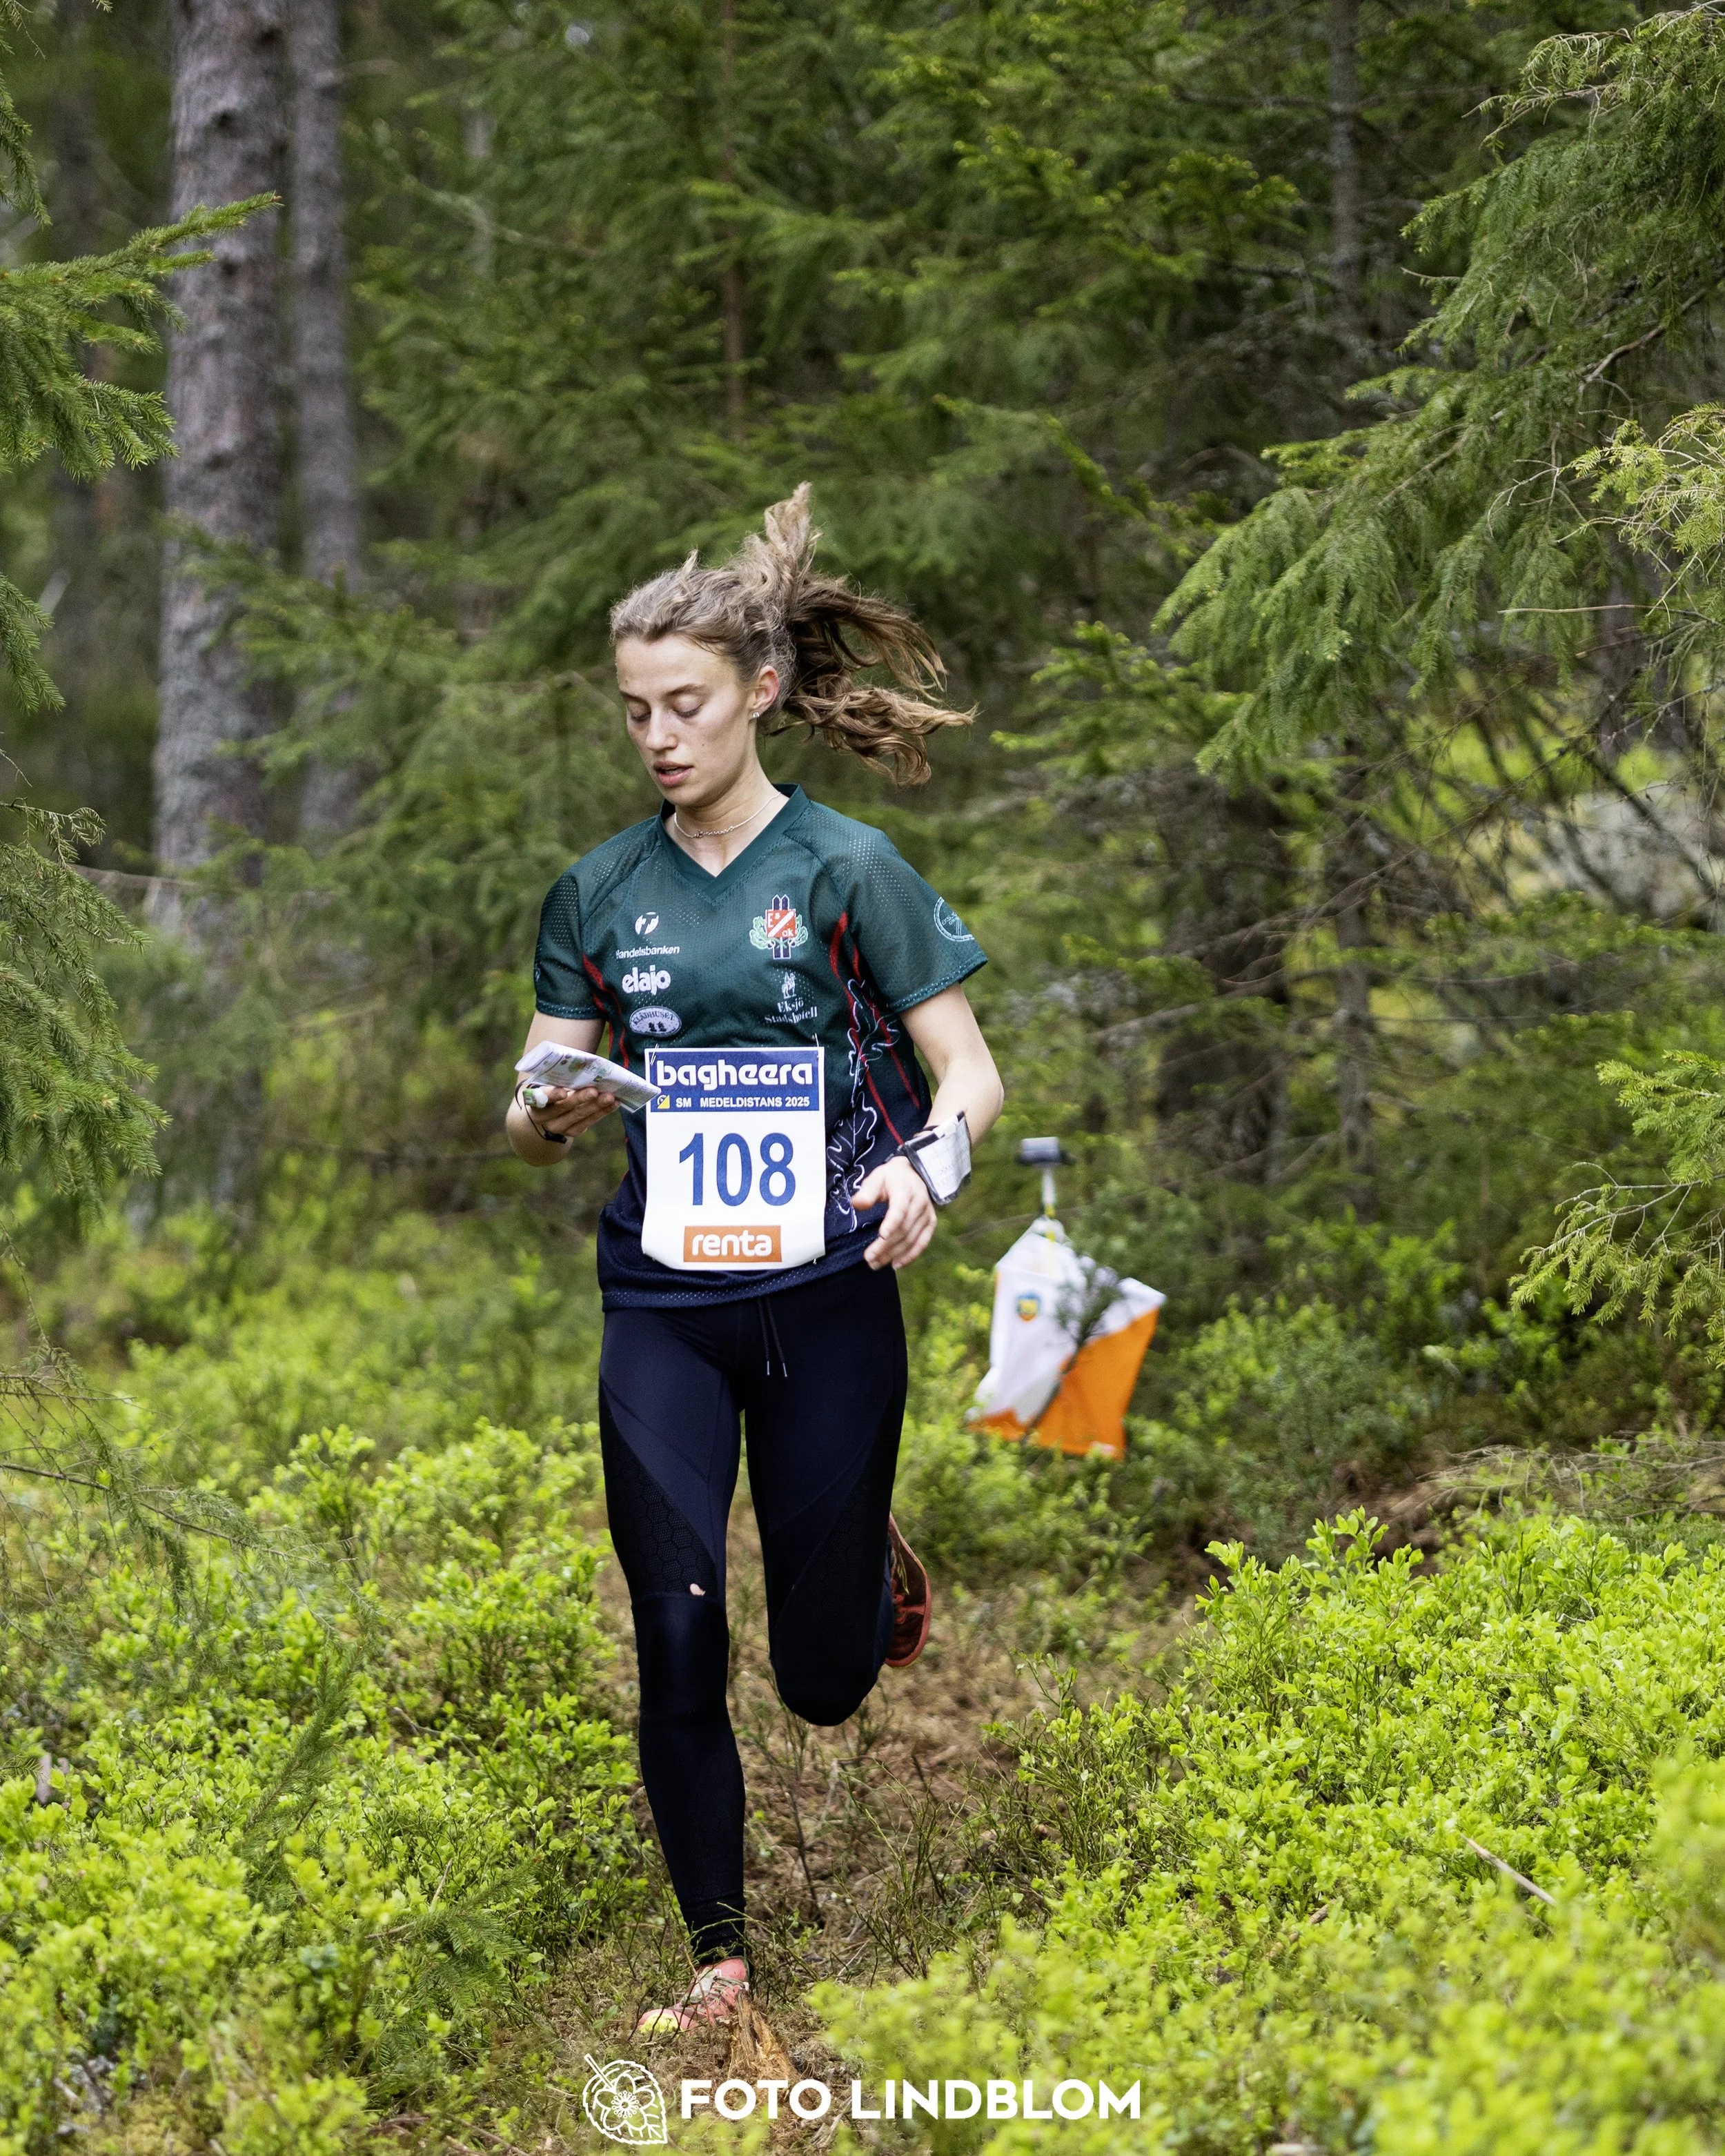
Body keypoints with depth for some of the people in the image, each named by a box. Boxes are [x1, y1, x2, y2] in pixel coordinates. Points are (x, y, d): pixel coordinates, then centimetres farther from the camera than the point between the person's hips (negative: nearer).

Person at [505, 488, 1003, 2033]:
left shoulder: (848, 869, -4)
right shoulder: (599, 894, 6)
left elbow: (970, 1067, -3)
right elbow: (537, 1129, 7)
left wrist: (924, 1158, -25)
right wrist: (550, 1113, -17)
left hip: (826, 1301, -2)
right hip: (661, 1308, 2)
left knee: (823, 1679, 7)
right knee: (678, 1644, -5)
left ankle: (875, 1566, 42)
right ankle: (721, 1961, 11)